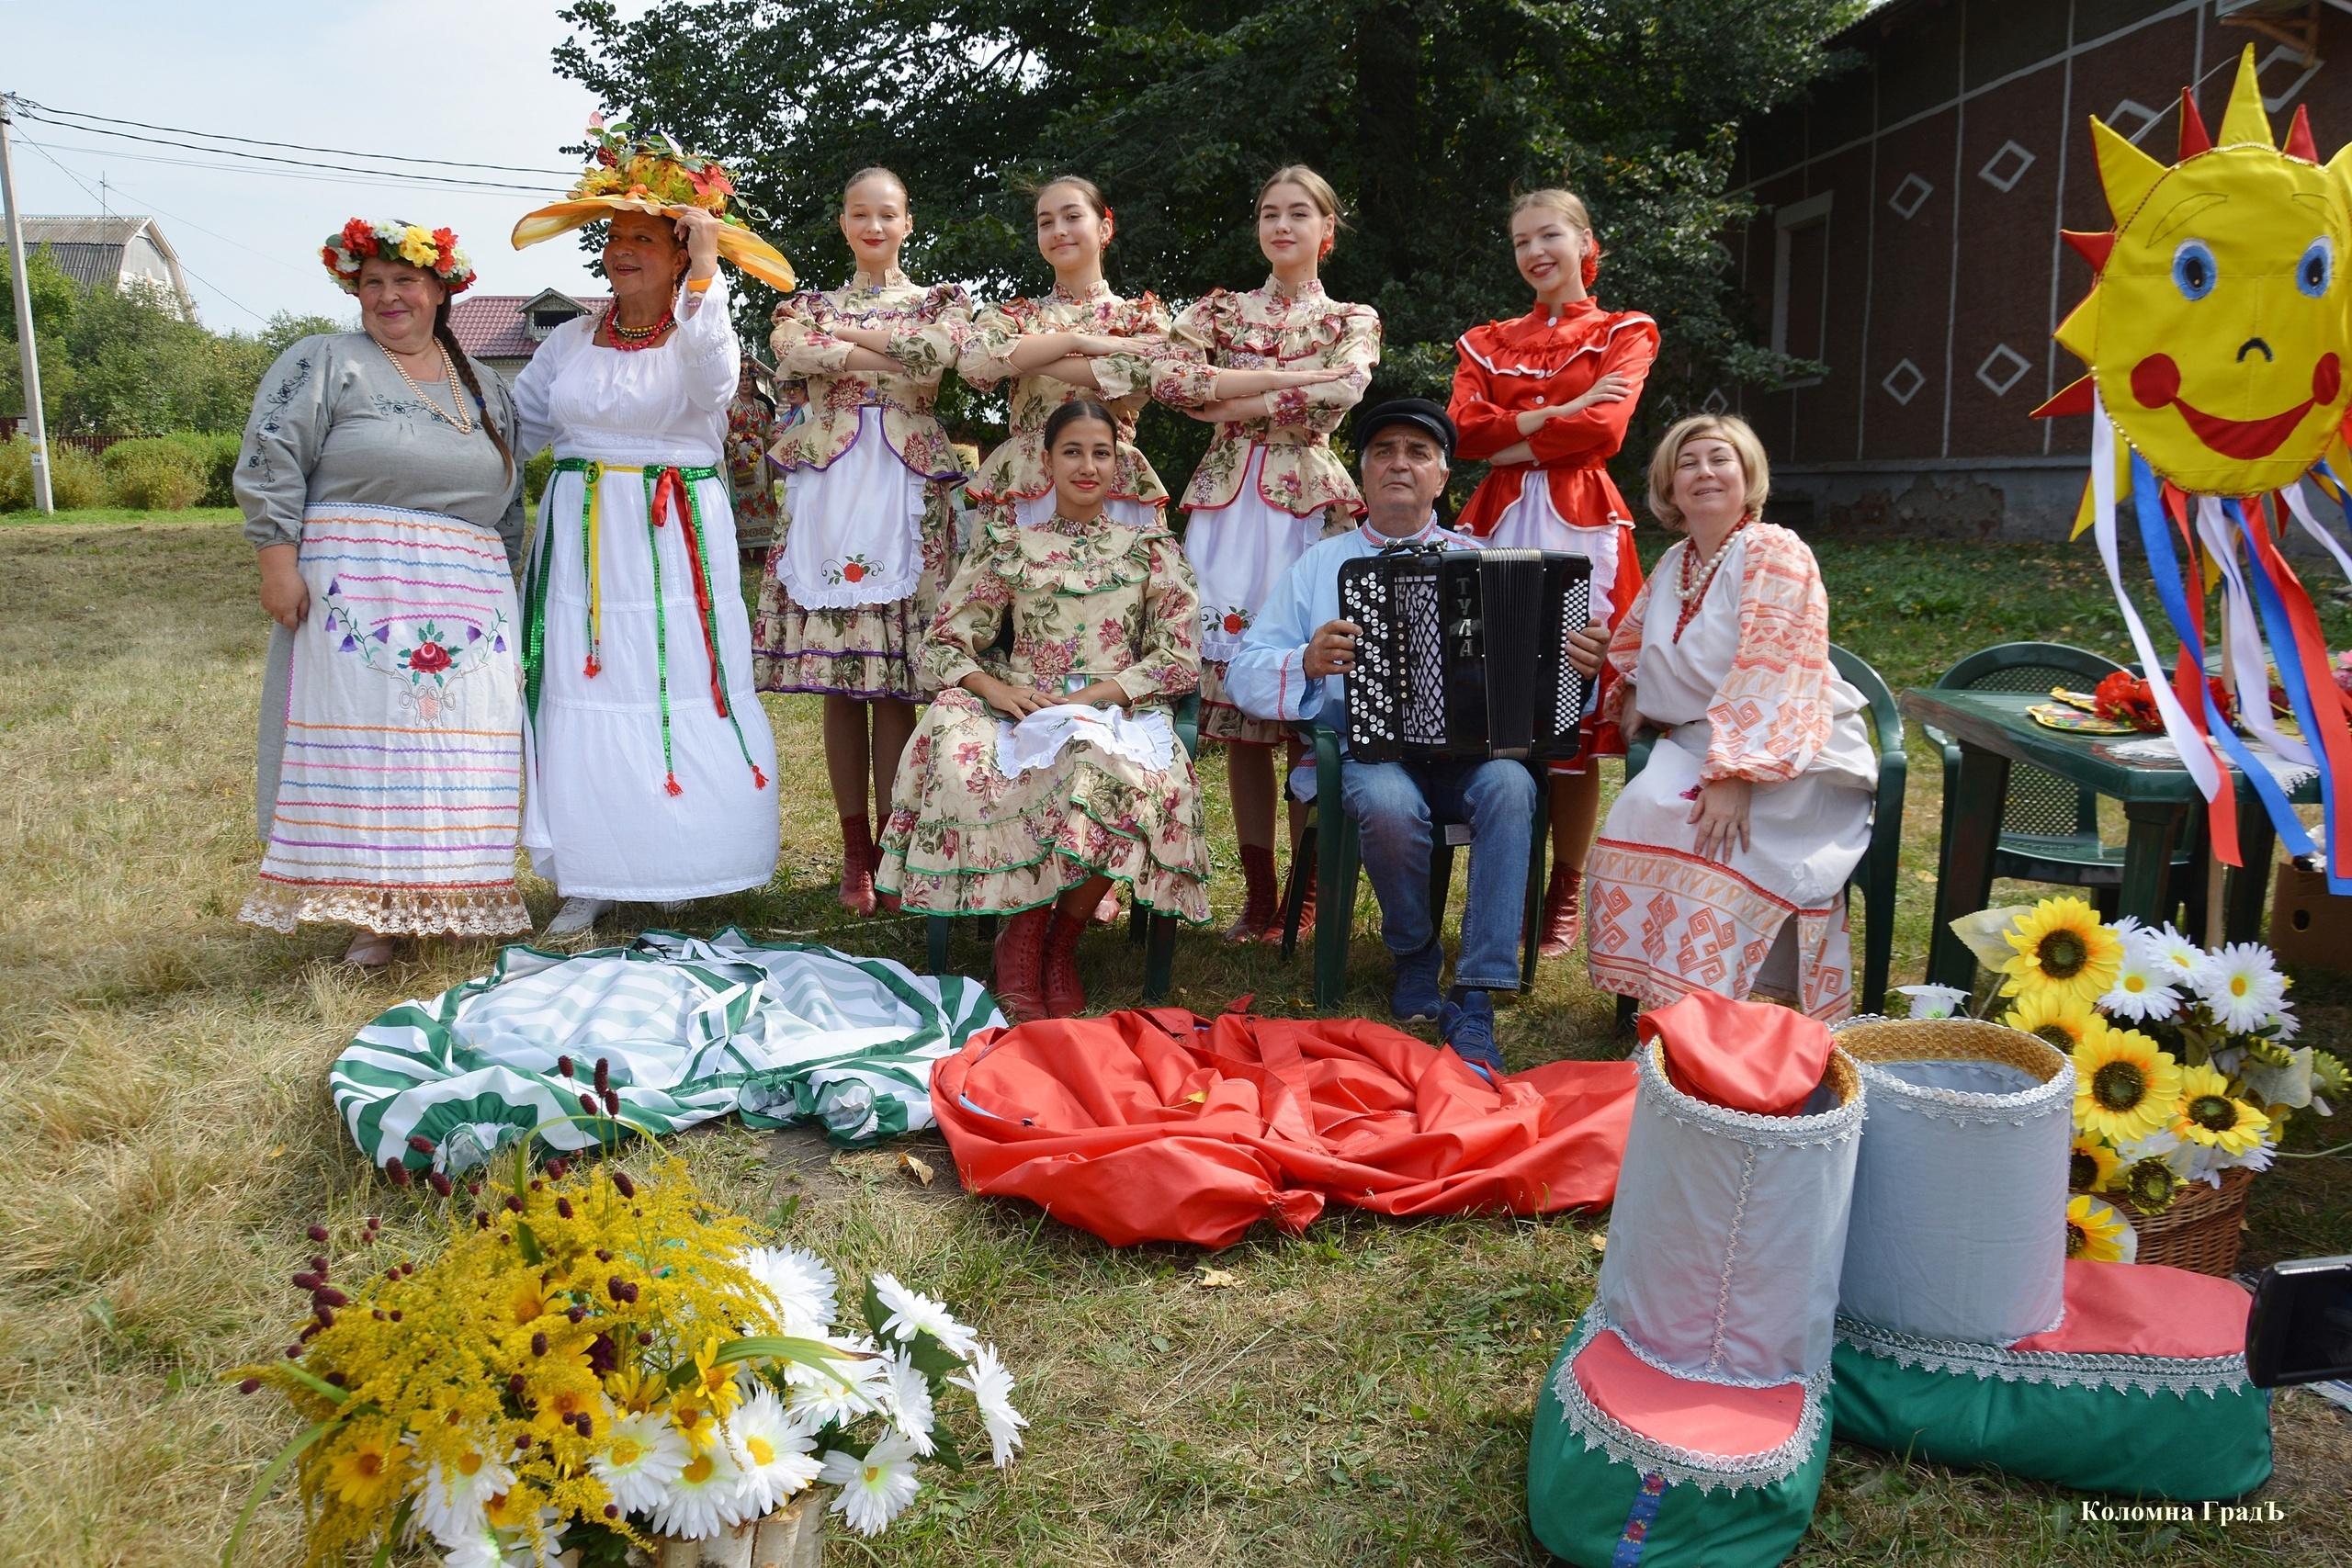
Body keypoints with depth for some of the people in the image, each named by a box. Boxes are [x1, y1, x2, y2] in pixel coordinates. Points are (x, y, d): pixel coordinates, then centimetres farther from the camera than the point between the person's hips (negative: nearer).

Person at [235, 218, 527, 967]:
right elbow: (272, 463, -4)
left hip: (468, 606, 4)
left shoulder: (485, 388, 18)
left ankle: (449, 898, 13)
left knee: (459, 752, 3)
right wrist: (278, 561, -12)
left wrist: (505, 583, 18)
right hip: (355, 595, -4)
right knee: (362, 738, -6)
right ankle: (373, 913, 0)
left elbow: (511, 501, 22)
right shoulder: (323, 363, 3)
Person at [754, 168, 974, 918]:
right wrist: (894, 357, -7)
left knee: (897, 681, -5)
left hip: (905, 490, -1)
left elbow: (944, 346, -11)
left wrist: (842, 331, -2)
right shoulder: (810, 301, 17)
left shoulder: (940, 299, 14)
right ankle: (854, 851, 7)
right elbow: (787, 349, -7)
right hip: (829, 485, 2)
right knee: (839, 681, 0)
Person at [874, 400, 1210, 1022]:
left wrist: (1093, 695, -11)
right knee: (965, 760, -35)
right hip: (1023, 712, 1)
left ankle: (1062, 934, -11)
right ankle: (1024, 933, -14)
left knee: (1122, 779, -38)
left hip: (1119, 713, -1)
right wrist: (993, 687, -12)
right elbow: (944, 643, 10)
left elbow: (1181, 657, 4)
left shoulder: (1151, 548, 13)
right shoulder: (1010, 546, 15)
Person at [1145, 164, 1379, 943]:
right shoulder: (1220, 310, 16)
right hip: (1227, 506, 2)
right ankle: (1258, 892, 8)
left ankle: (1307, 887, 6)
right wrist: (1287, 380, -8)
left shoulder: (1353, 321, 12)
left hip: (1307, 507, -2)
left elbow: (1333, 397, -10)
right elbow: (1167, 376, -4)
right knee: (1235, 702, 0)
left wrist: (1226, 400, -7)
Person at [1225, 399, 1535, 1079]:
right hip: (1368, 747, -1)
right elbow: (1244, 675, 9)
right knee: (1391, 804, -35)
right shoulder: (1319, 565, 17)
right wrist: (1307, 663, -12)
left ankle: (1475, 1004, -28)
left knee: (1509, 786, -33)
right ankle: (1414, 955, -4)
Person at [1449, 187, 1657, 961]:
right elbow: (1465, 429, 2)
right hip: (1496, 523, 3)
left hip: (1579, 525, -3)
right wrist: (1557, 413, -7)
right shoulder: (1487, 341, 19)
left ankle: (1566, 895, 3)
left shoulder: (1623, 332, 11)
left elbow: (1604, 428, -6)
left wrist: (1509, 442, -2)